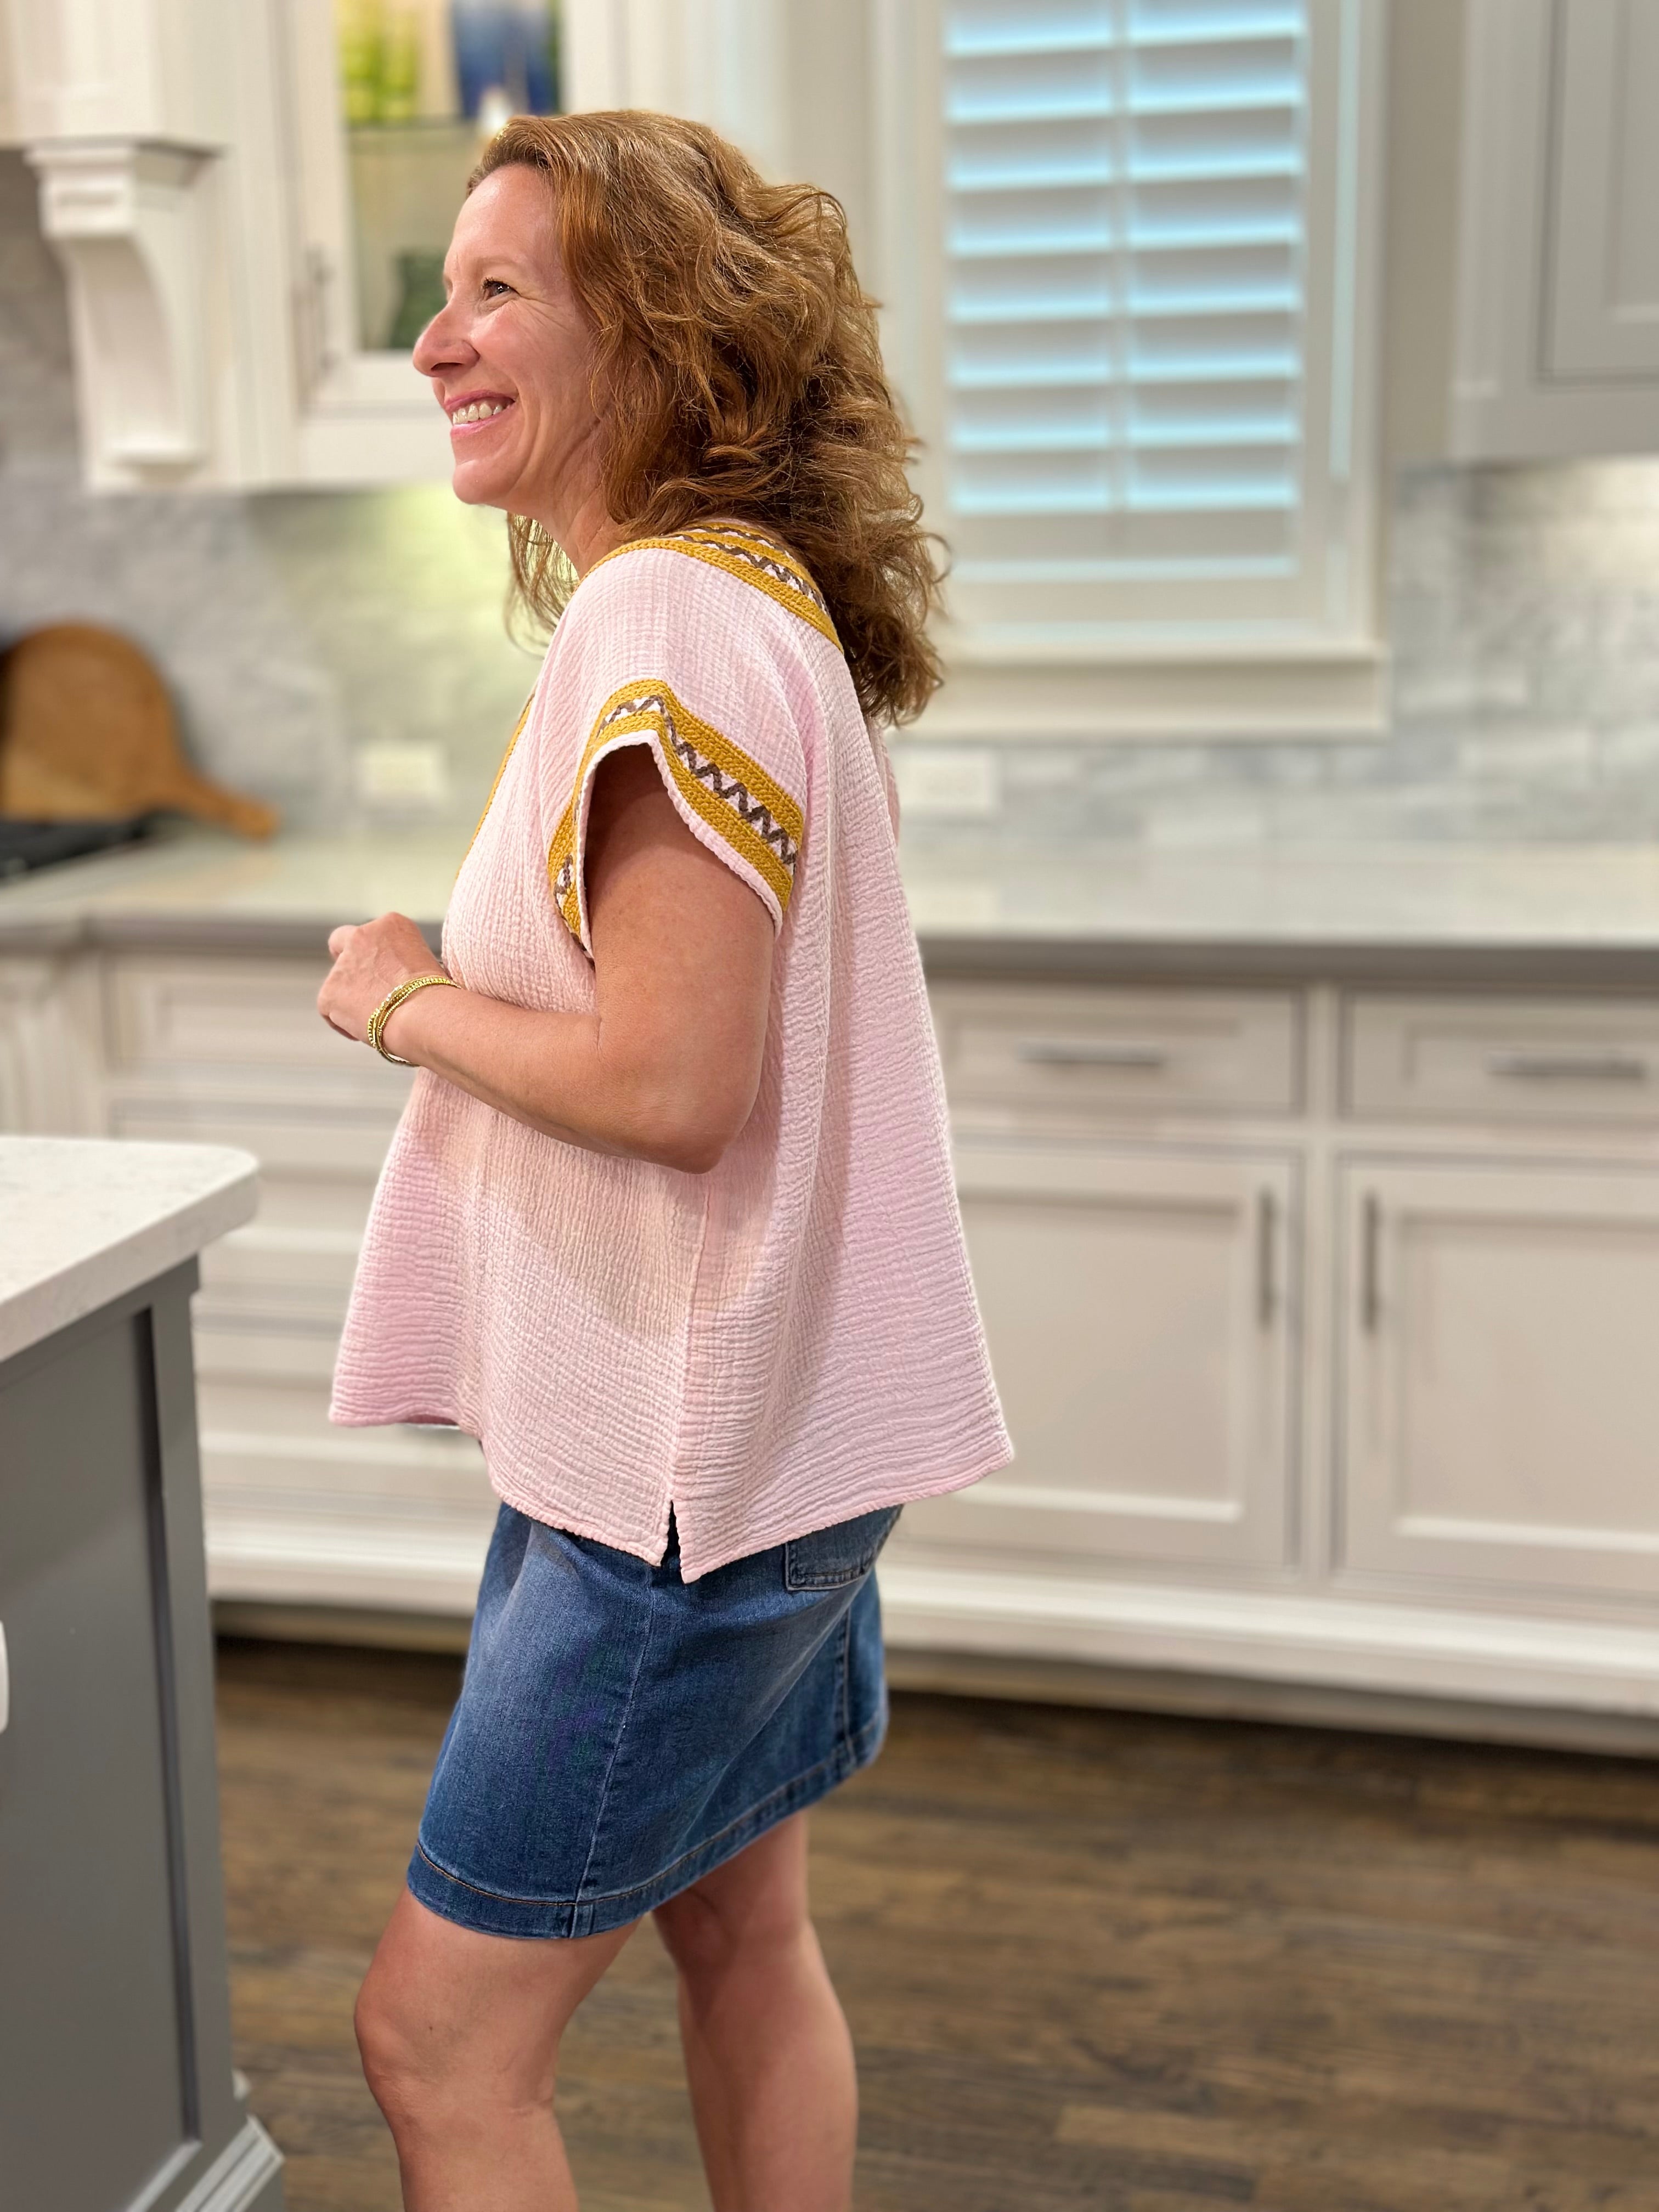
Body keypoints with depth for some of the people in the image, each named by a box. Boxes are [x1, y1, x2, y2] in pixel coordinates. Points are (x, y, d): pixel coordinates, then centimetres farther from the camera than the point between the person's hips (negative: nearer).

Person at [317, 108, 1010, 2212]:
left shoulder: (664, 620, -20)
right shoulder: (747, 596, 11)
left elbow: (669, 1084, -26)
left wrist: (403, 1001, -12)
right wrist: (451, 992, 6)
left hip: (676, 1473, -10)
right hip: (752, 1433, 10)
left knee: (436, 2036, 1)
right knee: (738, 1935, 24)